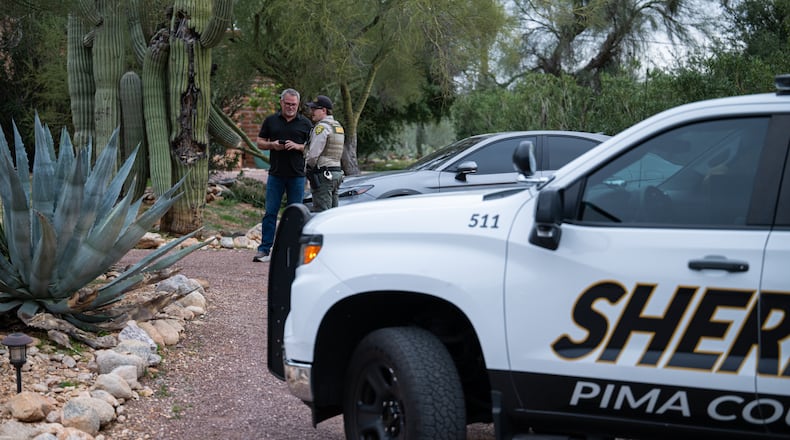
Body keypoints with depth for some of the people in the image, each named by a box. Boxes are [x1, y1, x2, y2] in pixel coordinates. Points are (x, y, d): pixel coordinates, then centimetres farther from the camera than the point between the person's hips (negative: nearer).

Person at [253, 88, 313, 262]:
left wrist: (298, 146, -12)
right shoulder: (270, 121, 8)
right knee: (270, 212, -2)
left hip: (297, 175, 0)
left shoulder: (305, 123, 6)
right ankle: (264, 250, -1)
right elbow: (259, 142, 11)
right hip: (275, 174, 0)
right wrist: (272, 145, -9)